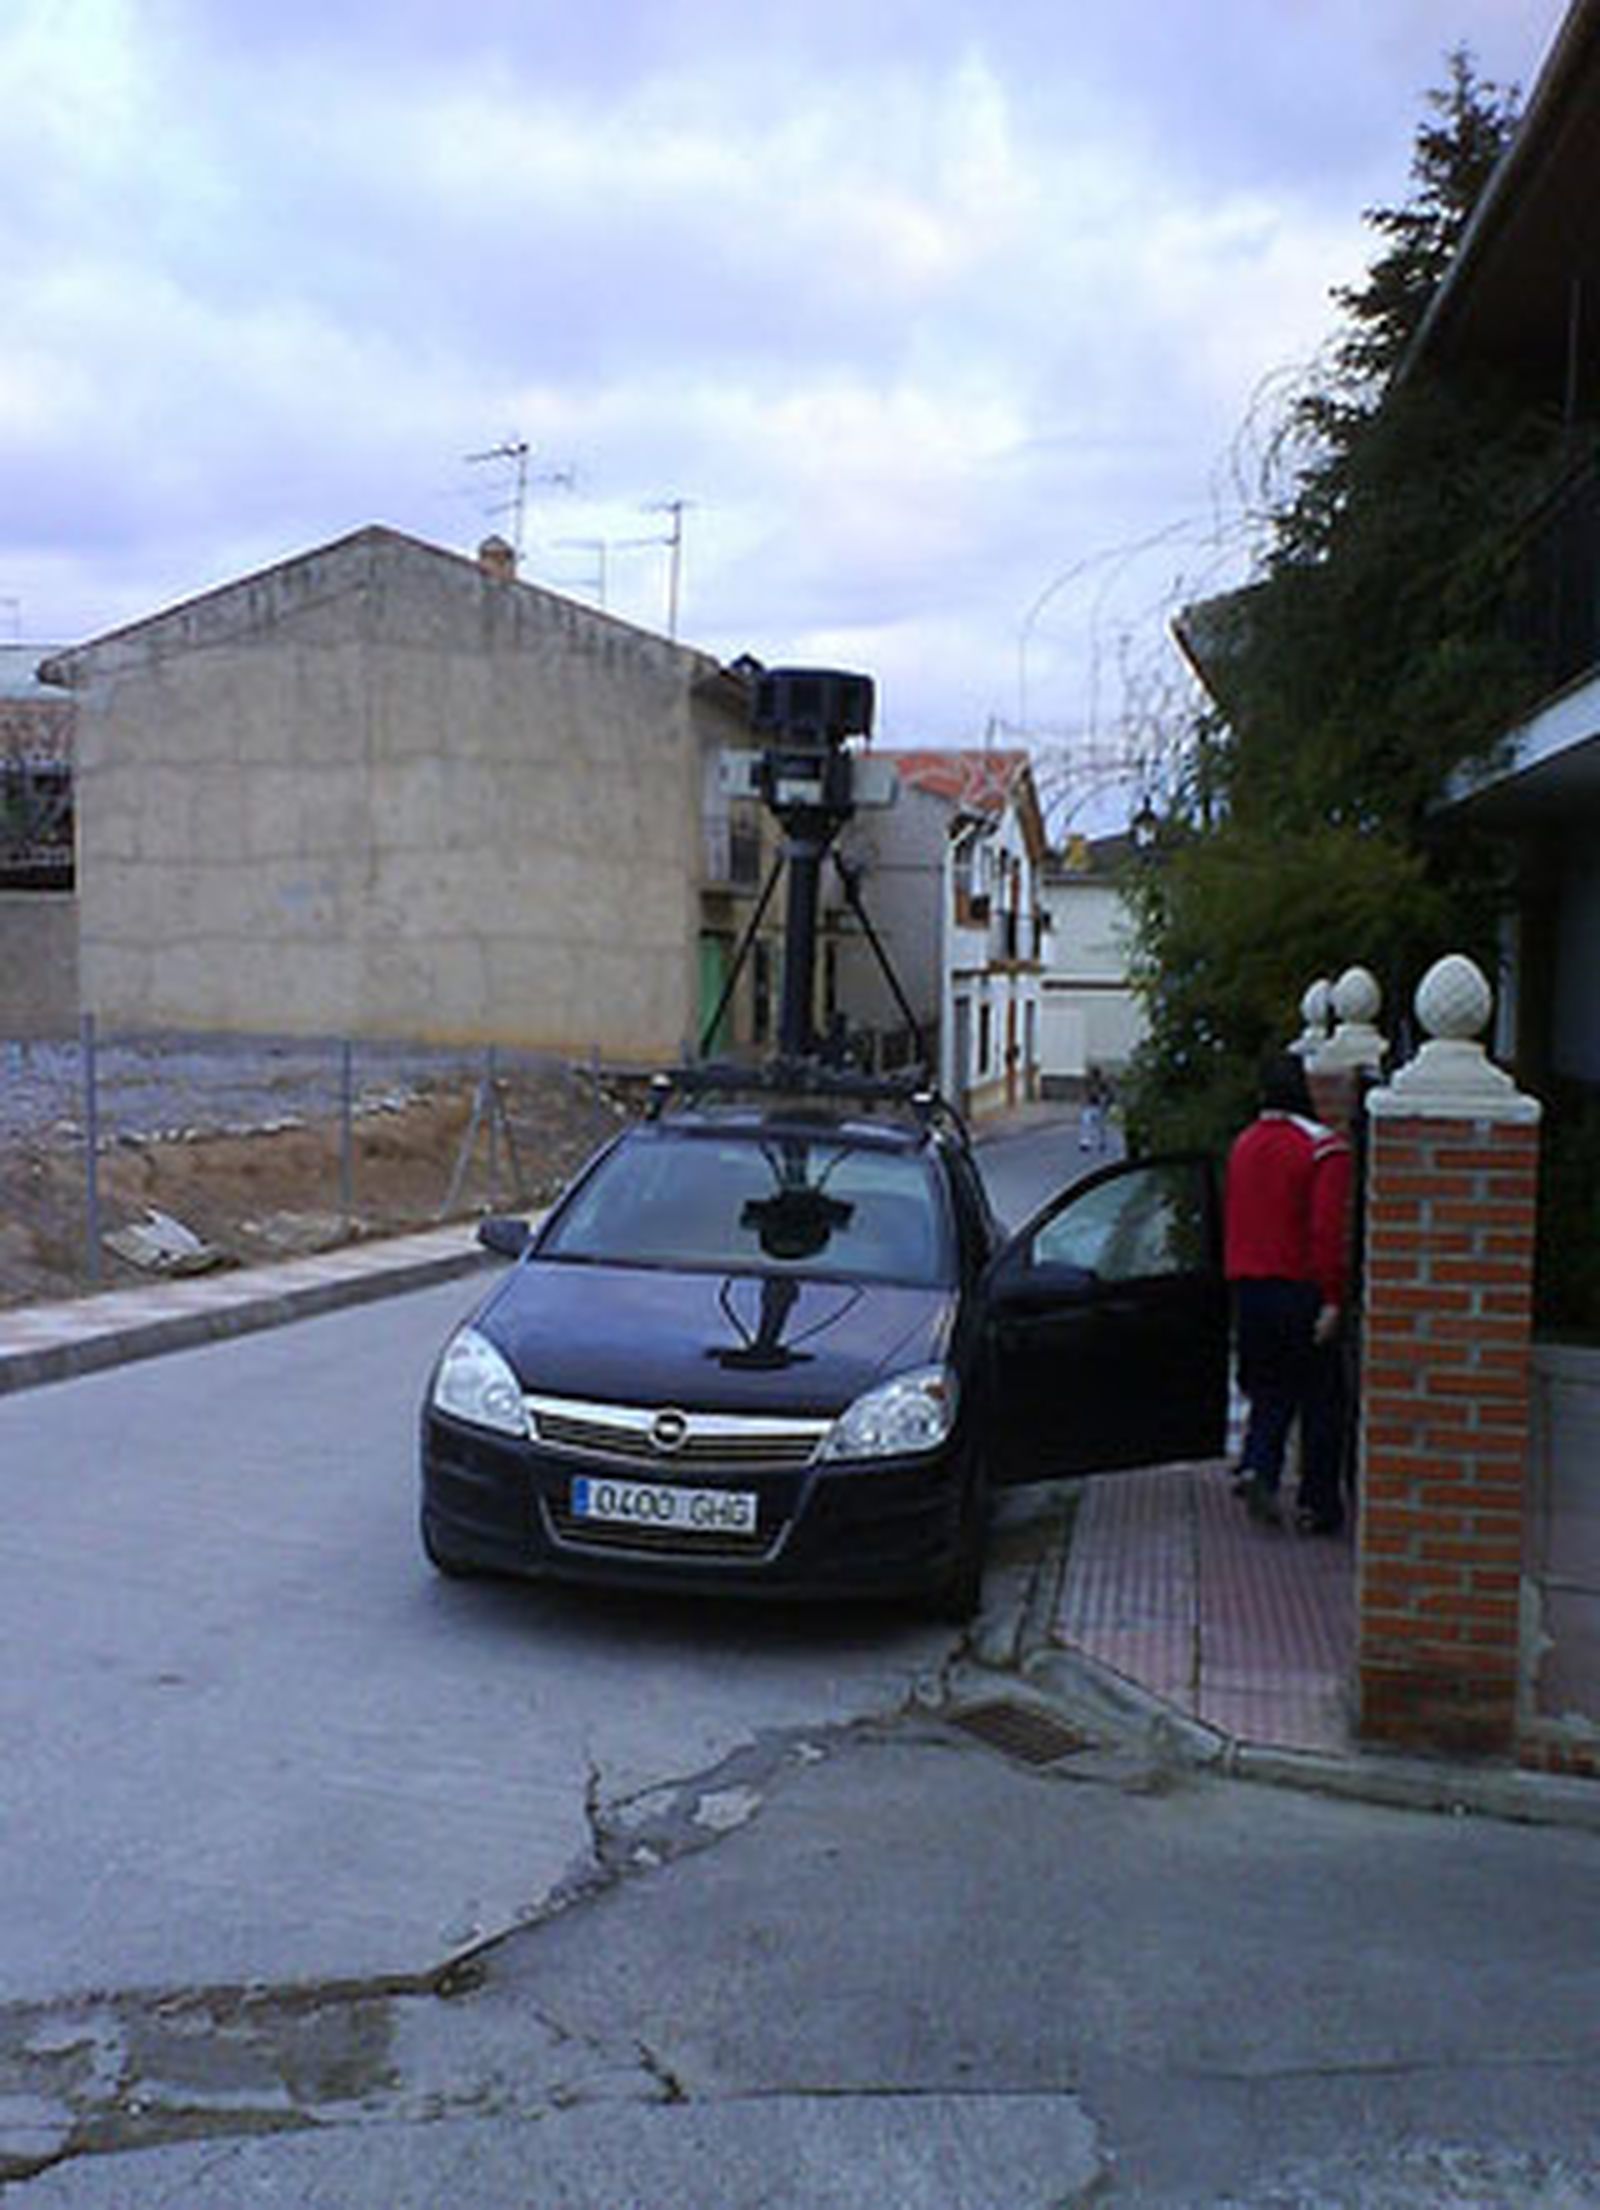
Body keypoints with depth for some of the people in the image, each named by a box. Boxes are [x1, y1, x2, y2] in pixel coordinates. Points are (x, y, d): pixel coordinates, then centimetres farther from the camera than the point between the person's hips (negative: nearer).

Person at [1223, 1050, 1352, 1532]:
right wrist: (1332, 1298, -17)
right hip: (1301, 1290, -5)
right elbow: (1328, 1230, -18)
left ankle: (1256, 1468, -2)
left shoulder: (1243, 1145, 9)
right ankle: (1318, 1505, 8)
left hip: (1249, 1289, 6)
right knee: (1321, 1401, 6)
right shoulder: (1324, 1148, -12)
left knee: (1269, 1391, 17)